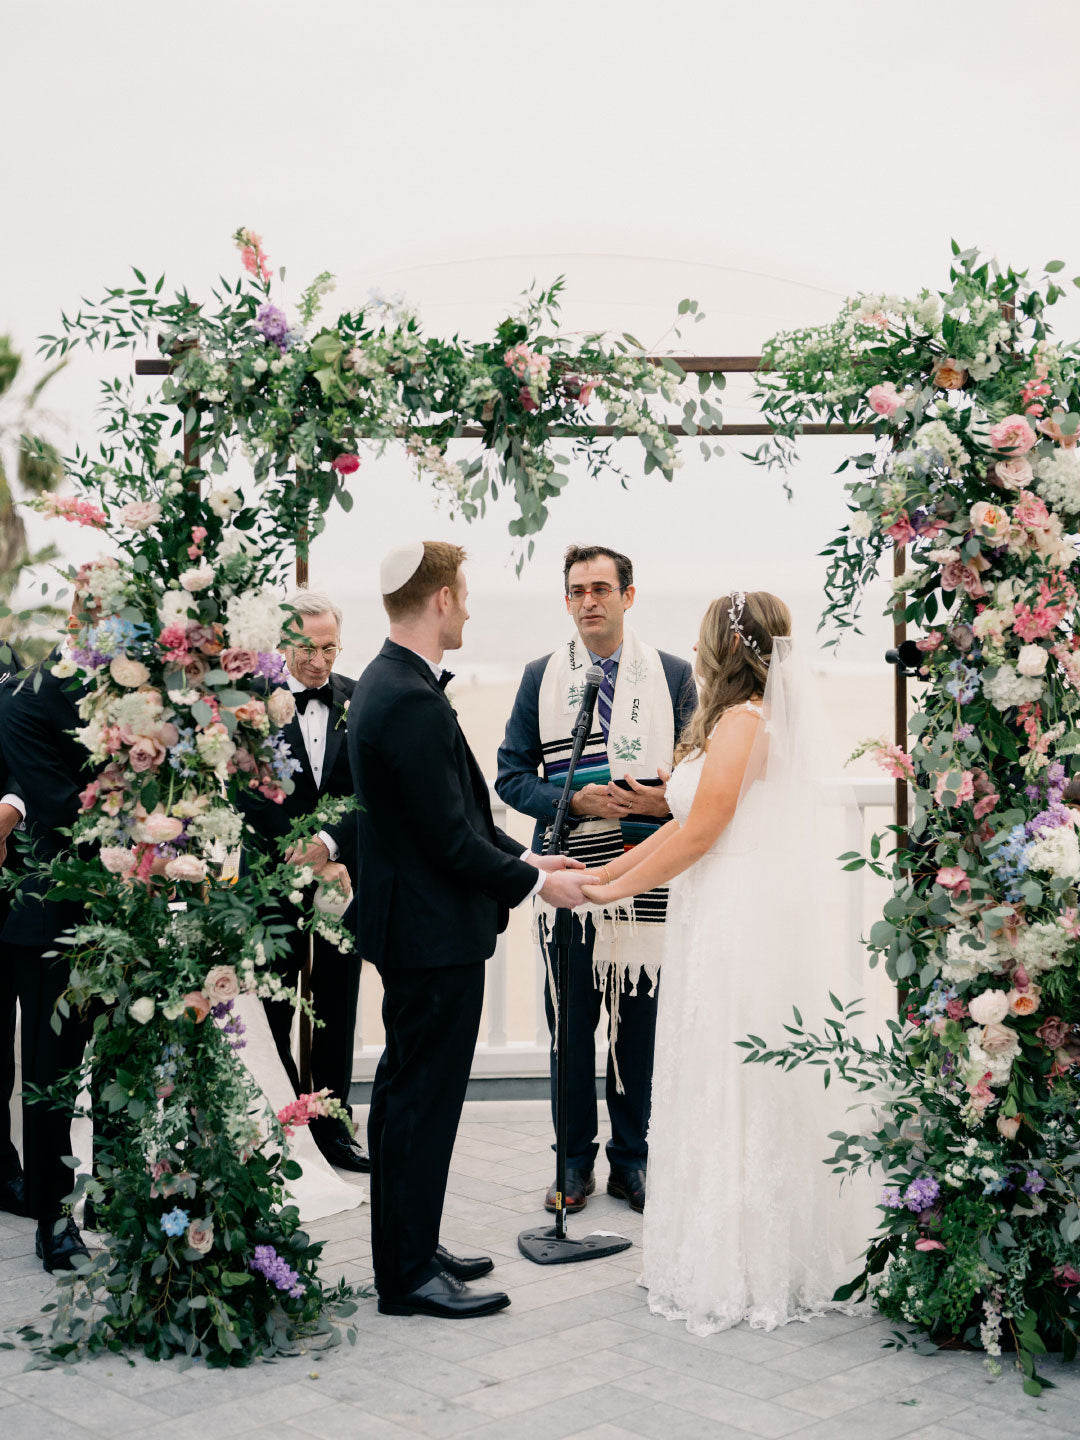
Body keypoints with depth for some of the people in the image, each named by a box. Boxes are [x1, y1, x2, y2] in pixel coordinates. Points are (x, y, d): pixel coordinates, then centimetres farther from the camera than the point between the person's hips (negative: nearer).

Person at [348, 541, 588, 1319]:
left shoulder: (386, 684, 10)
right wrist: (534, 882, -11)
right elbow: (451, 838, -23)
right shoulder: (414, 703, -23)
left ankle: (406, 1248, 30)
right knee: (425, 1100, -1)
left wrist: (522, 855, 12)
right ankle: (410, 1274, 8)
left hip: (408, 926, 11)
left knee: (405, 1093, 18)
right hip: (435, 932, -11)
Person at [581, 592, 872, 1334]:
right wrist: (603, 874, 14)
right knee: (737, 1098, 14)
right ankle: (770, 1262, 22)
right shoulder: (748, 722, 16)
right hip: (730, 927, 9)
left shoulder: (743, 723, -14)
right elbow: (682, 825, 15)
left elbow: (699, 835, -16)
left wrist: (614, 890, -6)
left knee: (733, 1099, -1)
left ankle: (736, 1273, 8)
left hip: (740, 930, -9)